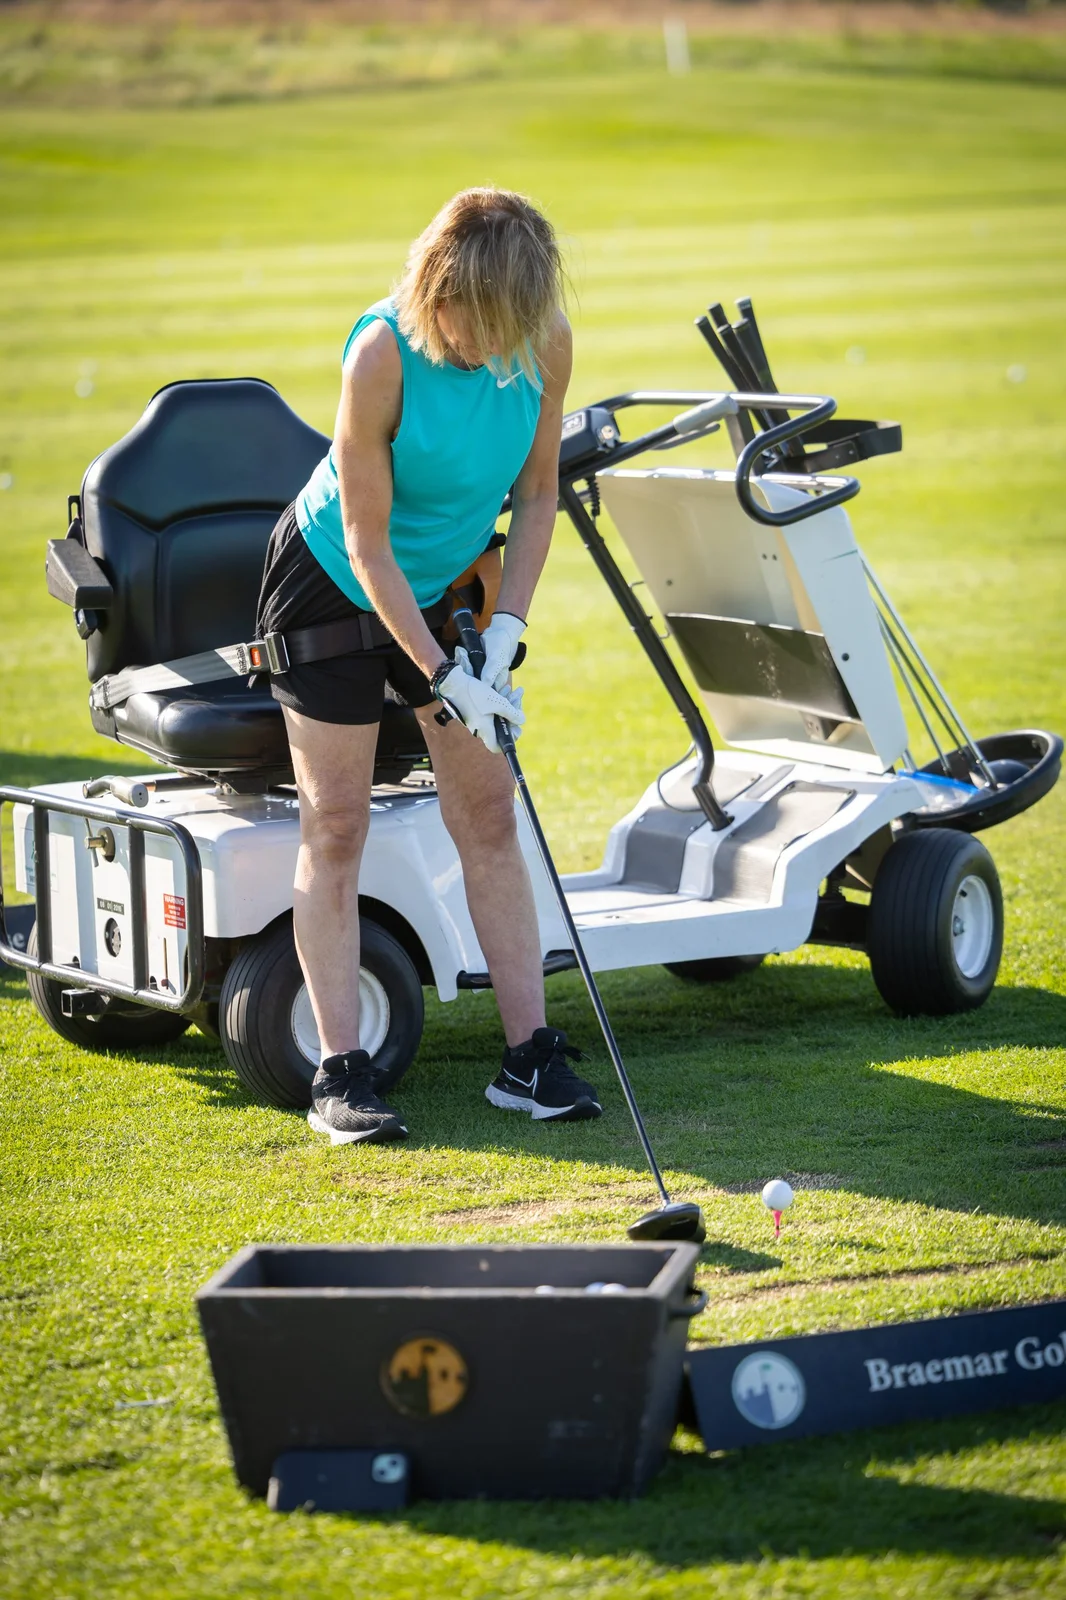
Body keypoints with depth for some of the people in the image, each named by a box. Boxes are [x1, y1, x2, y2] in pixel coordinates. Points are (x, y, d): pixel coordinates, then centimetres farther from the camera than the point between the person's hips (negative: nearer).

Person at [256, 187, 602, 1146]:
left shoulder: (544, 345, -17)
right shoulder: (383, 356, -31)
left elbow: (537, 494, -3)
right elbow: (367, 544, -24)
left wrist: (505, 629, -12)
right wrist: (441, 676, -24)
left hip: (449, 583, 5)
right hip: (334, 587, -5)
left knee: (488, 811, 3)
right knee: (336, 821, -3)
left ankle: (530, 1053, 7)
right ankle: (341, 1073, 0)